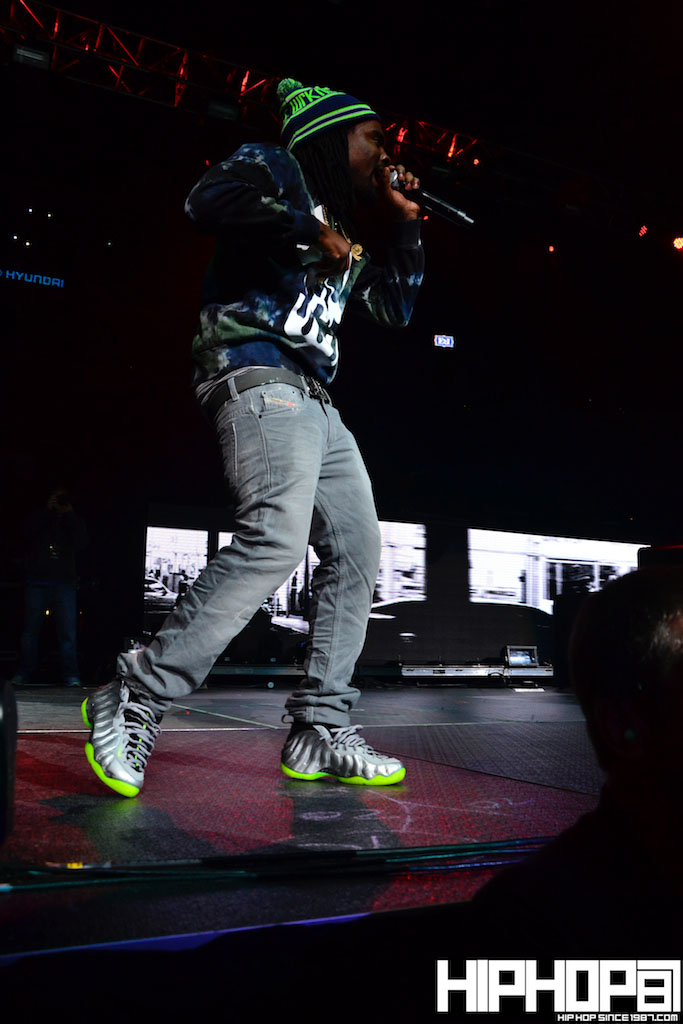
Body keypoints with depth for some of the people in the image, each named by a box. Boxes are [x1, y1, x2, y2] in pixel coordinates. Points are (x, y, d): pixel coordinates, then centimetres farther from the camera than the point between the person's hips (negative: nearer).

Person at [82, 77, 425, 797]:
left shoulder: (342, 229, 30)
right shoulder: (276, 169, 8)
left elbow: (395, 307, 33)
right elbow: (209, 200, -15)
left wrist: (403, 224, 24)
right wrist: (312, 226, -11)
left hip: (314, 401, 10)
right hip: (260, 376, -10)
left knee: (356, 553, 1)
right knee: (277, 535, -28)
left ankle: (320, 734, 4)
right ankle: (134, 702, -20)